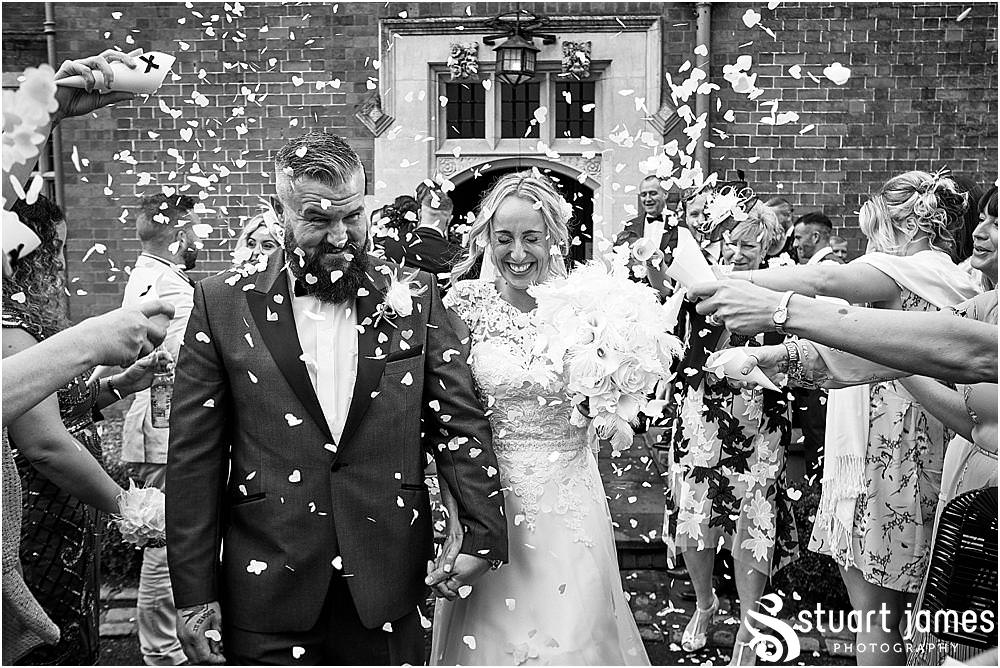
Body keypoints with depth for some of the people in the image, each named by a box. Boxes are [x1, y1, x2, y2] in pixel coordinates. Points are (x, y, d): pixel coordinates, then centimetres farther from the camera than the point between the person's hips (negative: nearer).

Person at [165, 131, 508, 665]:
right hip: (267, 598, 0)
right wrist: (194, 594, -3)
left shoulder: (413, 297, 1)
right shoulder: (224, 303, -2)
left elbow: (459, 421, 1)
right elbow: (194, 457, -2)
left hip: (388, 589, 1)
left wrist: (484, 534, -10)